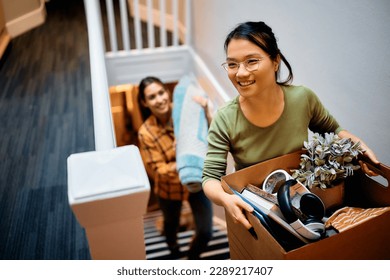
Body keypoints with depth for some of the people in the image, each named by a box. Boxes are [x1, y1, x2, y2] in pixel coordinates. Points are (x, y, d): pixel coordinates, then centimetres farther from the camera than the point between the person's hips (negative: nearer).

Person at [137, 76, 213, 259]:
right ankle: (174, 249, 65)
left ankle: (192, 259, 41)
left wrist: (204, 112, -33)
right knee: (172, 224, 27)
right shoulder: (146, 133, -21)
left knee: (205, 233, 5)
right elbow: (160, 169, -22)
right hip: (170, 189, -1)